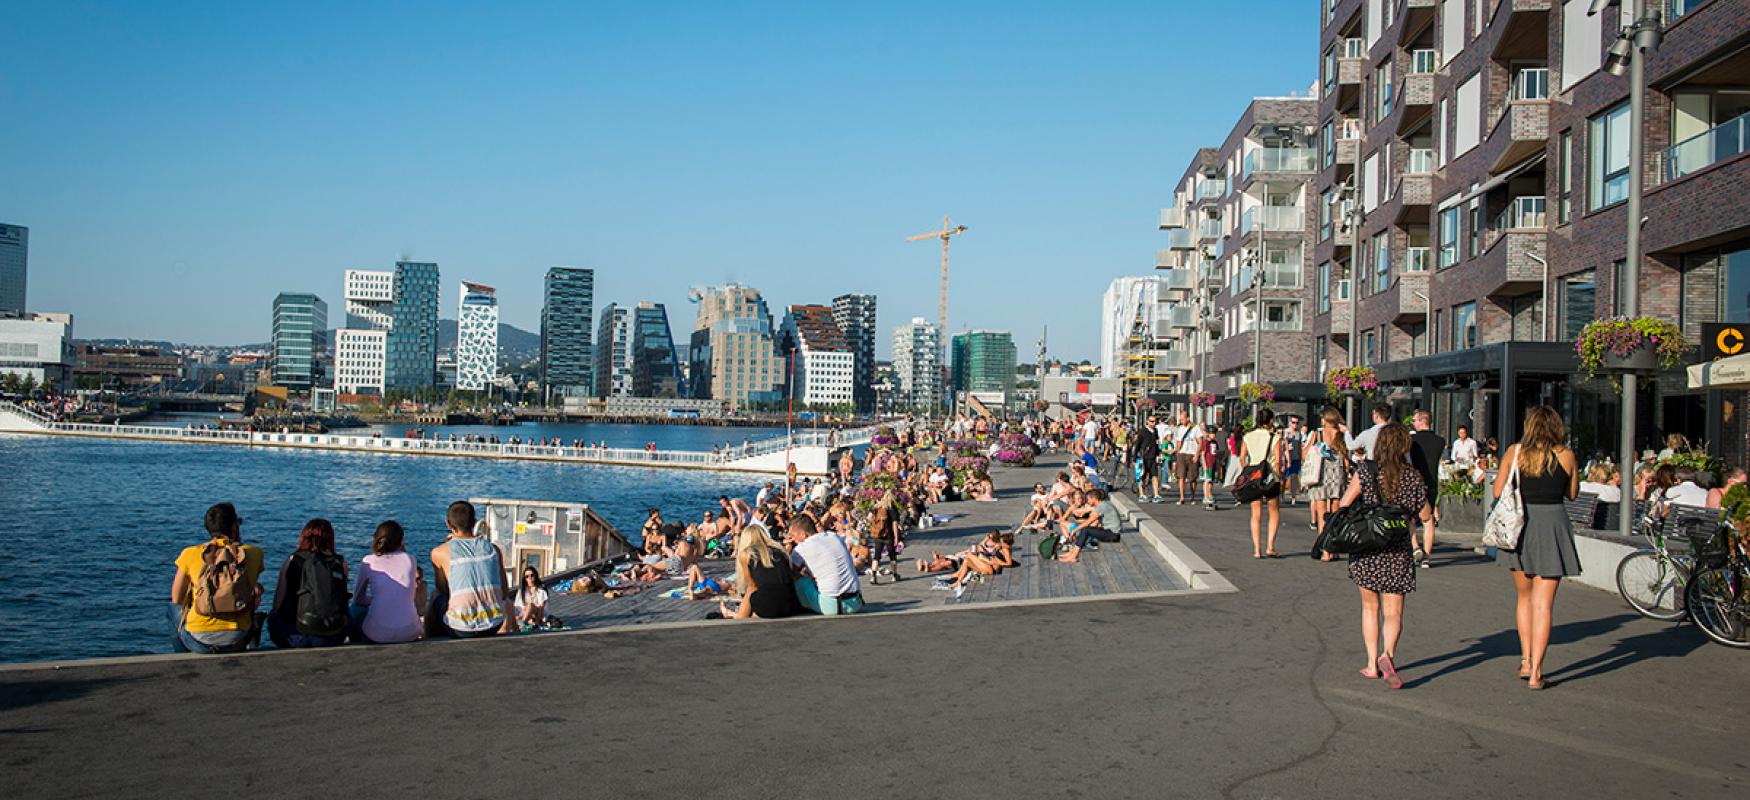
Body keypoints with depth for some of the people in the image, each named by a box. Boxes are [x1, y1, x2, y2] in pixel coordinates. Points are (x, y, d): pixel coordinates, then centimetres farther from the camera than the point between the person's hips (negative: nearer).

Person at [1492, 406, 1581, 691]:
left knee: (1524, 596, 20)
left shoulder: (1514, 452, -2)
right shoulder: (1566, 455, -2)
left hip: (1520, 527, 1)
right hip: (1552, 524, -1)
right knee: (1543, 603, 1)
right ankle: (1535, 672, 0)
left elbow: (1498, 491, 0)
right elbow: (1572, 494, 10)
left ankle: (1526, 660, 21)